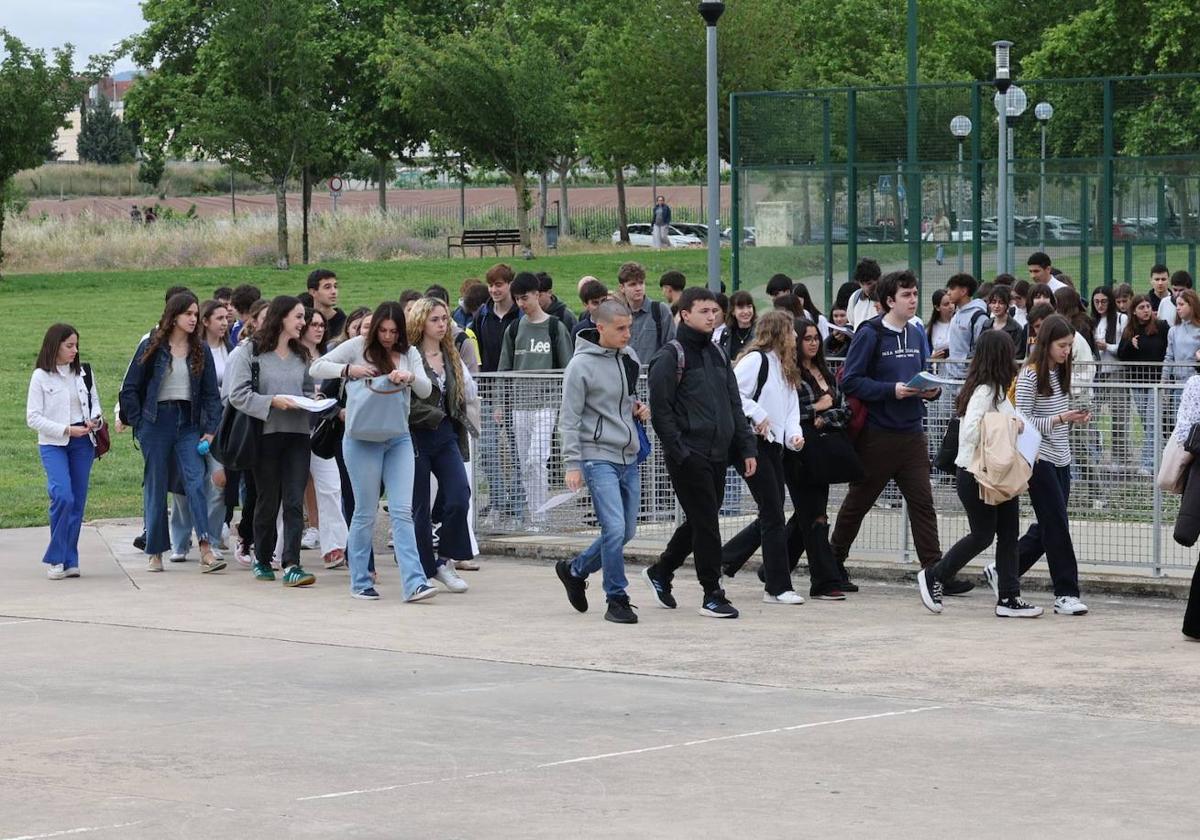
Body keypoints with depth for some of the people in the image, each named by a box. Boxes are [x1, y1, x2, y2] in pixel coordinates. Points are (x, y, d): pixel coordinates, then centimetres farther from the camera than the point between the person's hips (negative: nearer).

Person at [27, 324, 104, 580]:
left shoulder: (83, 373, 9)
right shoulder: (41, 377, -3)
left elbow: (95, 402, 18)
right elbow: (33, 418, -6)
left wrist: (95, 419, -5)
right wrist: (67, 430, -14)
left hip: (83, 443, 5)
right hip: (53, 444, -4)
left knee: (78, 502, 3)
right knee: (63, 497, -20)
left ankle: (69, 560, 9)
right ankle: (54, 559, -8)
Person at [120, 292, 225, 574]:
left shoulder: (201, 351, 8)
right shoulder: (151, 347, 0)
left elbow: (211, 393, 9)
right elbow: (129, 389, 2)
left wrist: (210, 429, -1)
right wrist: (138, 423, -4)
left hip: (188, 424, 2)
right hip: (156, 422, -2)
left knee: (196, 481, -13)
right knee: (155, 487, 4)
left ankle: (206, 551, -21)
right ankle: (155, 552, 12)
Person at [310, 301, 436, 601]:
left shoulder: (409, 353, 9)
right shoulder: (358, 346, 0)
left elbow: (426, 390, -1)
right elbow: (316, 368, -3)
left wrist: (410, 377, -22)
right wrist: (349, 370, -18)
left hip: (399, 438, 3)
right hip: (363, 439, -3)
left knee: (402, 511, -4)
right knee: (366, 512, 2)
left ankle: (414, 583, -11)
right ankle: (360, 582, 14)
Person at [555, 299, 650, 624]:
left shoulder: (629, 358, 9)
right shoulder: (582, 365, -11)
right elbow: (569, 419, -10)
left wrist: (639, 408, 4)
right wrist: (572, 463, -14)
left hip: (629, 457, 7)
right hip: (598, 456, -7)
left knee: (627, 531, 10)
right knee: (615, 528, -14)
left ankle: (574, 569, 30)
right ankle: (617, 599, -3)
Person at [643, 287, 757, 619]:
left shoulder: (718, 355, 16)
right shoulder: (671, 357, -8)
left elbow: (734, 405, 19)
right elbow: (661, 410, -12)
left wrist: (746, 447, 11)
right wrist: (679, 452, -17)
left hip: (717, 454, 8)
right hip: (689, 456, -8)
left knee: (701, 521, 14)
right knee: (705, 523, -7)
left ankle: (661, 571, 32)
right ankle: (712, 595, 0)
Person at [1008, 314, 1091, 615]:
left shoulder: (1061, 373, 12)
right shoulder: (1030, 375, -12)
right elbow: (1024, 421, -13)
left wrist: (1077, 418, 2)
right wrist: (1061, 419, -22)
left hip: (1061, 459, 8)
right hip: (1039, 458, -8)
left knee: (1047, 527, 10)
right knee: (1057, 525, -7)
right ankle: (1066, 593, -3)